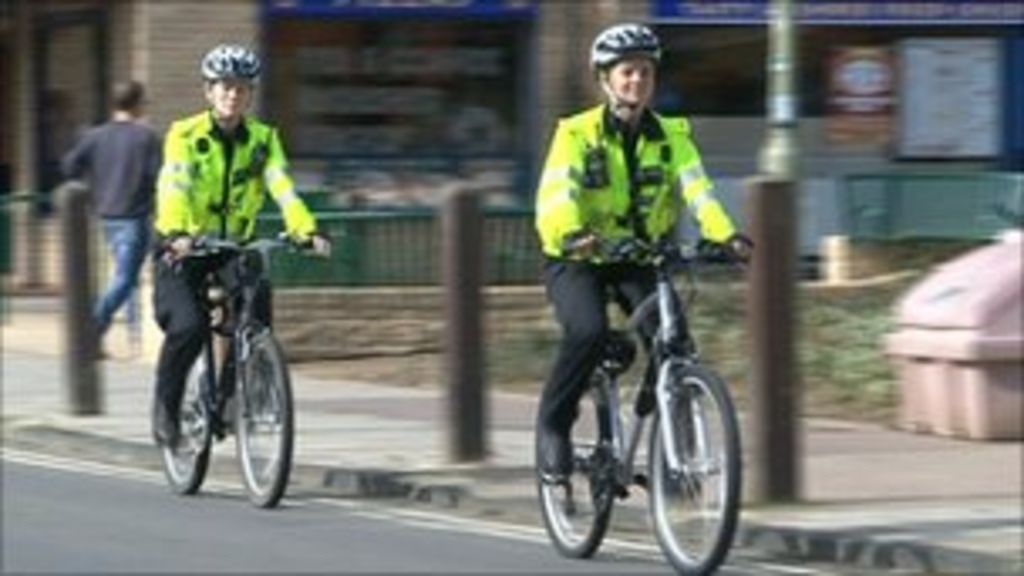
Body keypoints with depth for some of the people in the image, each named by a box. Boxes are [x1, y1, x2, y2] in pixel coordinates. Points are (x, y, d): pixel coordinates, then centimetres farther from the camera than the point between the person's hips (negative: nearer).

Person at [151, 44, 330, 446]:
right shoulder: (185, 136, -10)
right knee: (188, 327, -24)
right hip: (183, 249, -3)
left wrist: (306, 231, -34)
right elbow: (173, 188, -25)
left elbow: (283, 188, -15)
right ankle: (165, 405, 1)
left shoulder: (263, 139, -1)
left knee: (257, 295, -24)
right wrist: (178, 233, -44)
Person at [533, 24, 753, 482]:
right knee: (588, 331, -30)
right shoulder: (578, 133, -13)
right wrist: (572, 234, -49)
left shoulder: (671, 135, -4)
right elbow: (555, 194, -27)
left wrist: (727, 235, -38)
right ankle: (552, 428, -9)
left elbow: (697, 190, -19)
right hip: (577, 260, -3)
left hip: (639, 259, 3)